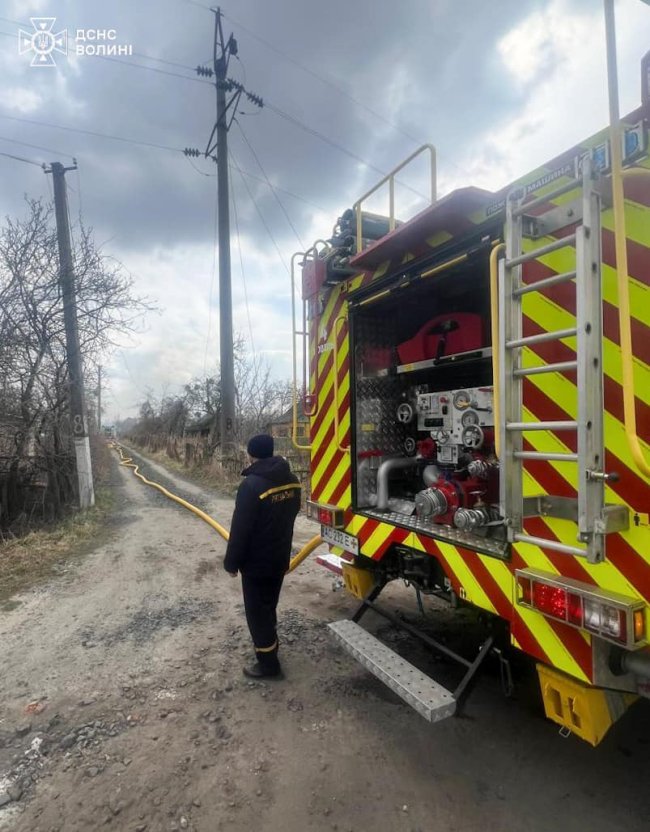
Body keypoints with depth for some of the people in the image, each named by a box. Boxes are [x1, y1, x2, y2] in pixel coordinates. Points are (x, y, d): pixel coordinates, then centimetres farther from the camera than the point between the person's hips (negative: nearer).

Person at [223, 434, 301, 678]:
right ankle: (267, 645, 42)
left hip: (256, 563, -7)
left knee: (257, 612, 9)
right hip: (280, 558, 7)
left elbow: (240, 529, -22)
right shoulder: (291, 480, -2)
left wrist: (231, 562, -9)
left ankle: (268, 663, 21)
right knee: (268, 607, 25)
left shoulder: (251, 485, -26)